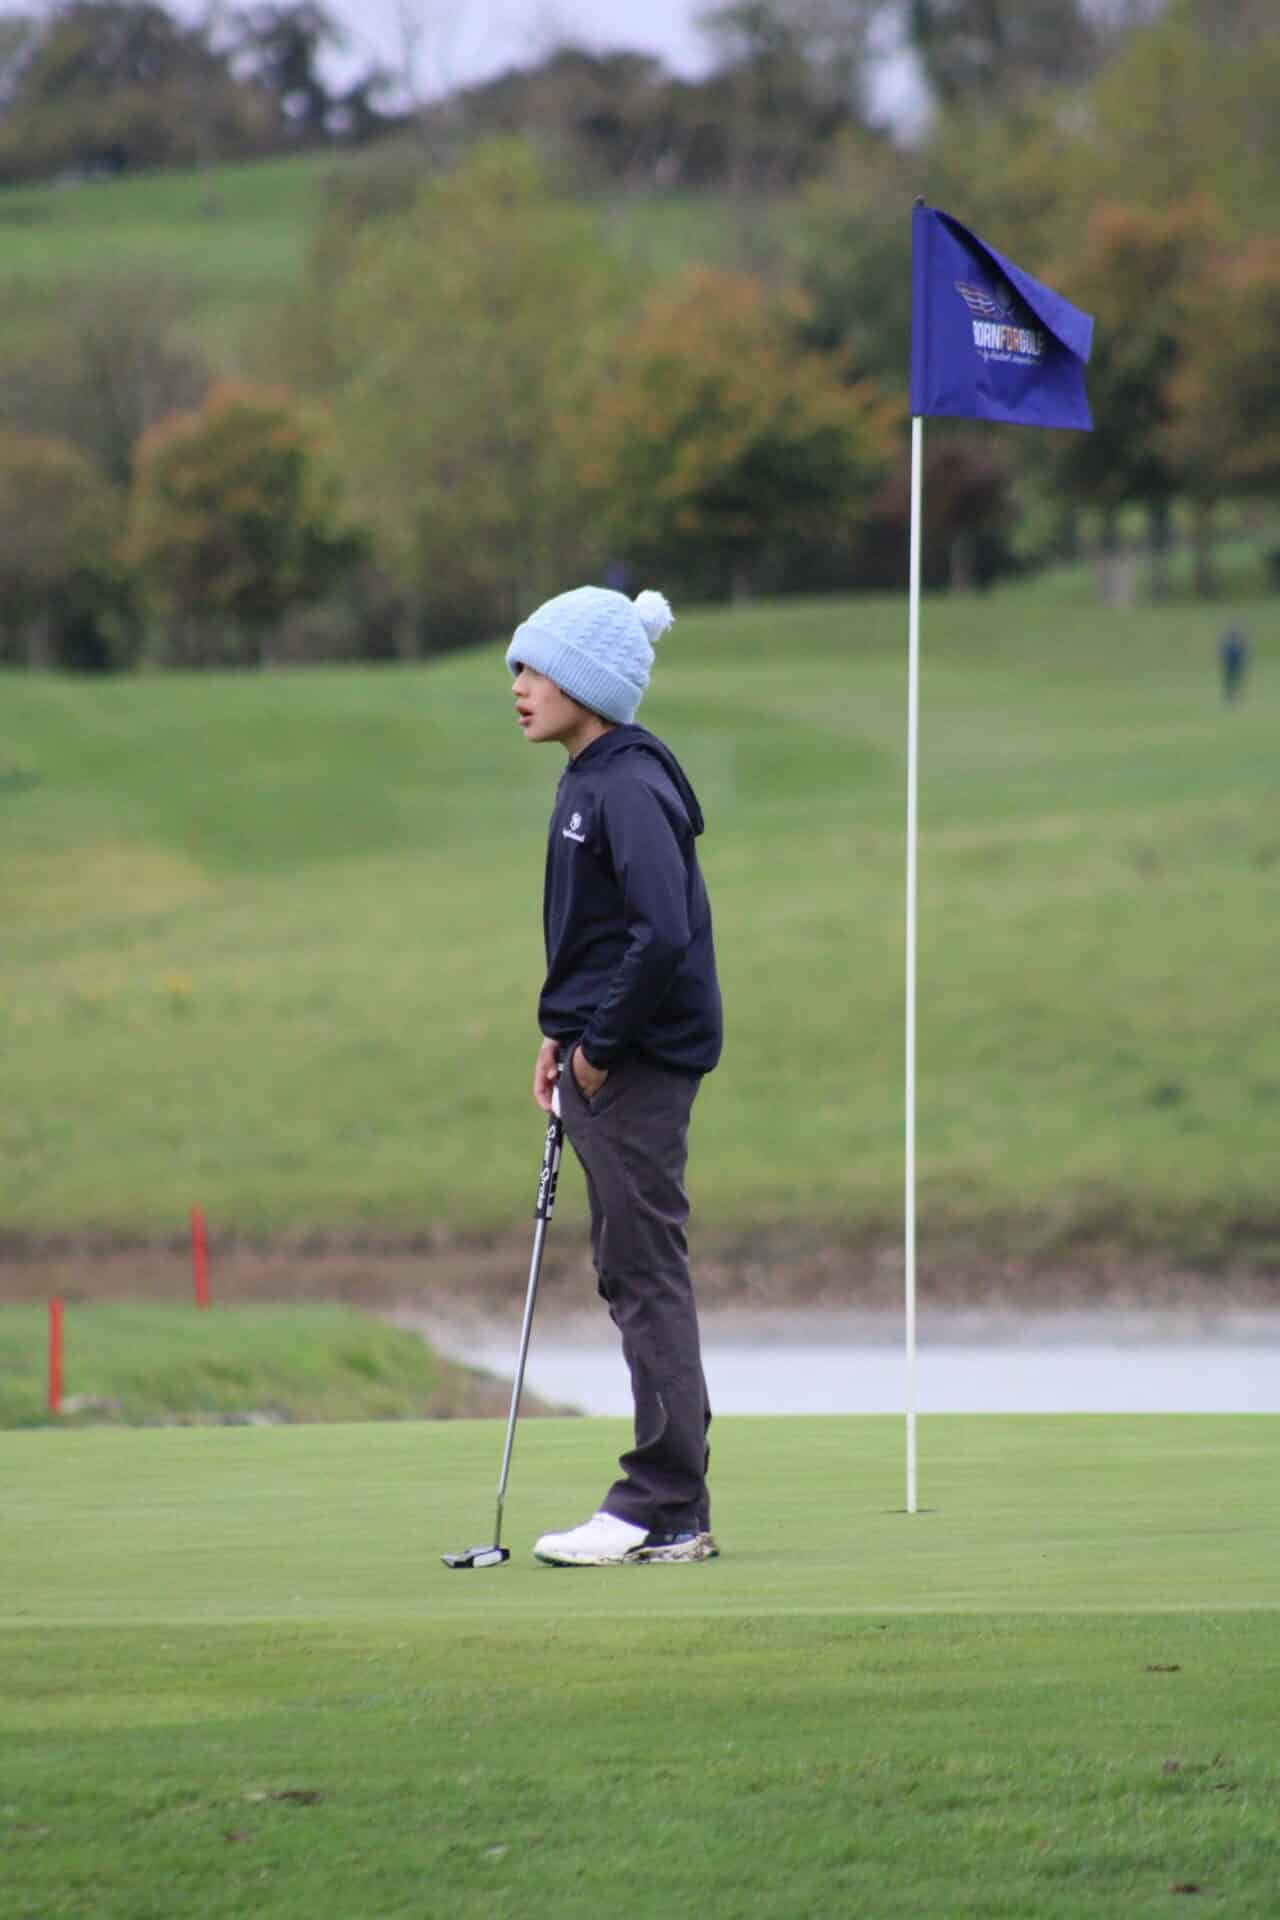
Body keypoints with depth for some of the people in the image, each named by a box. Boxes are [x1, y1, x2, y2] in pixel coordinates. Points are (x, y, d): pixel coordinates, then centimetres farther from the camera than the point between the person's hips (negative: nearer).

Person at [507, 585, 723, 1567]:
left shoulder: (629, 787, -17)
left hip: (639, 1069, -10)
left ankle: (666, 1508, -3)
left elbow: (663, 933, -27)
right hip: (605, 1067, 10)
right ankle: (668, 1505, 16)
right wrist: (564, 1036, 13)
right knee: (632, 1275, 12)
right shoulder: (590, 781, 14)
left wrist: (600, 1042, -17)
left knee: (646, 1273, -6)